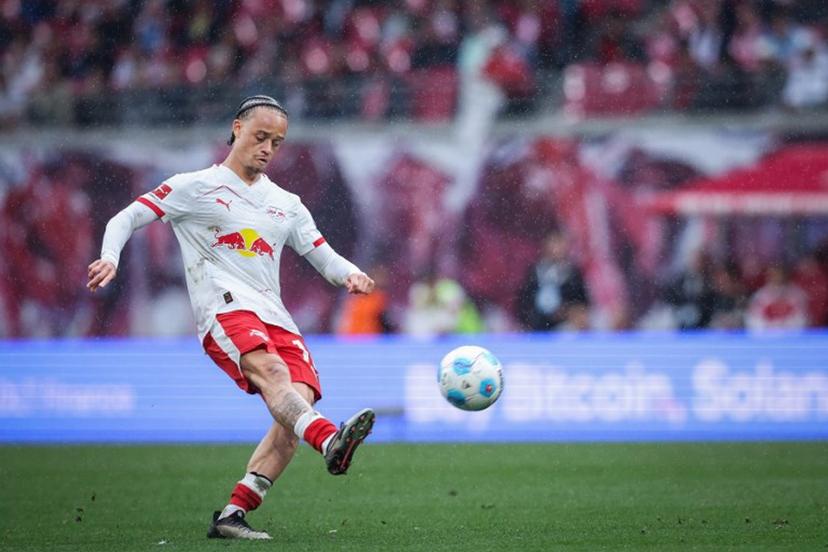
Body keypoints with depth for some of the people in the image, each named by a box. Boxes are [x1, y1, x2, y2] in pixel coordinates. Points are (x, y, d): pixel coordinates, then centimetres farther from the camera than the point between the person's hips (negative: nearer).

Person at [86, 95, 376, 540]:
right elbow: (125, 219, 9)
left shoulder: (286, 204, 26)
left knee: (299, 400, -19)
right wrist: (110, 258, -13)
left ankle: (233, 514, -18)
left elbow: (323, 256, 27)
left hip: (275, 317, 6)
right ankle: (330, 442, -64)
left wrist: (350, 274, 3)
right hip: (224, 308, -6)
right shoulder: (195, 187, 11)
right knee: (271, 369, -35)